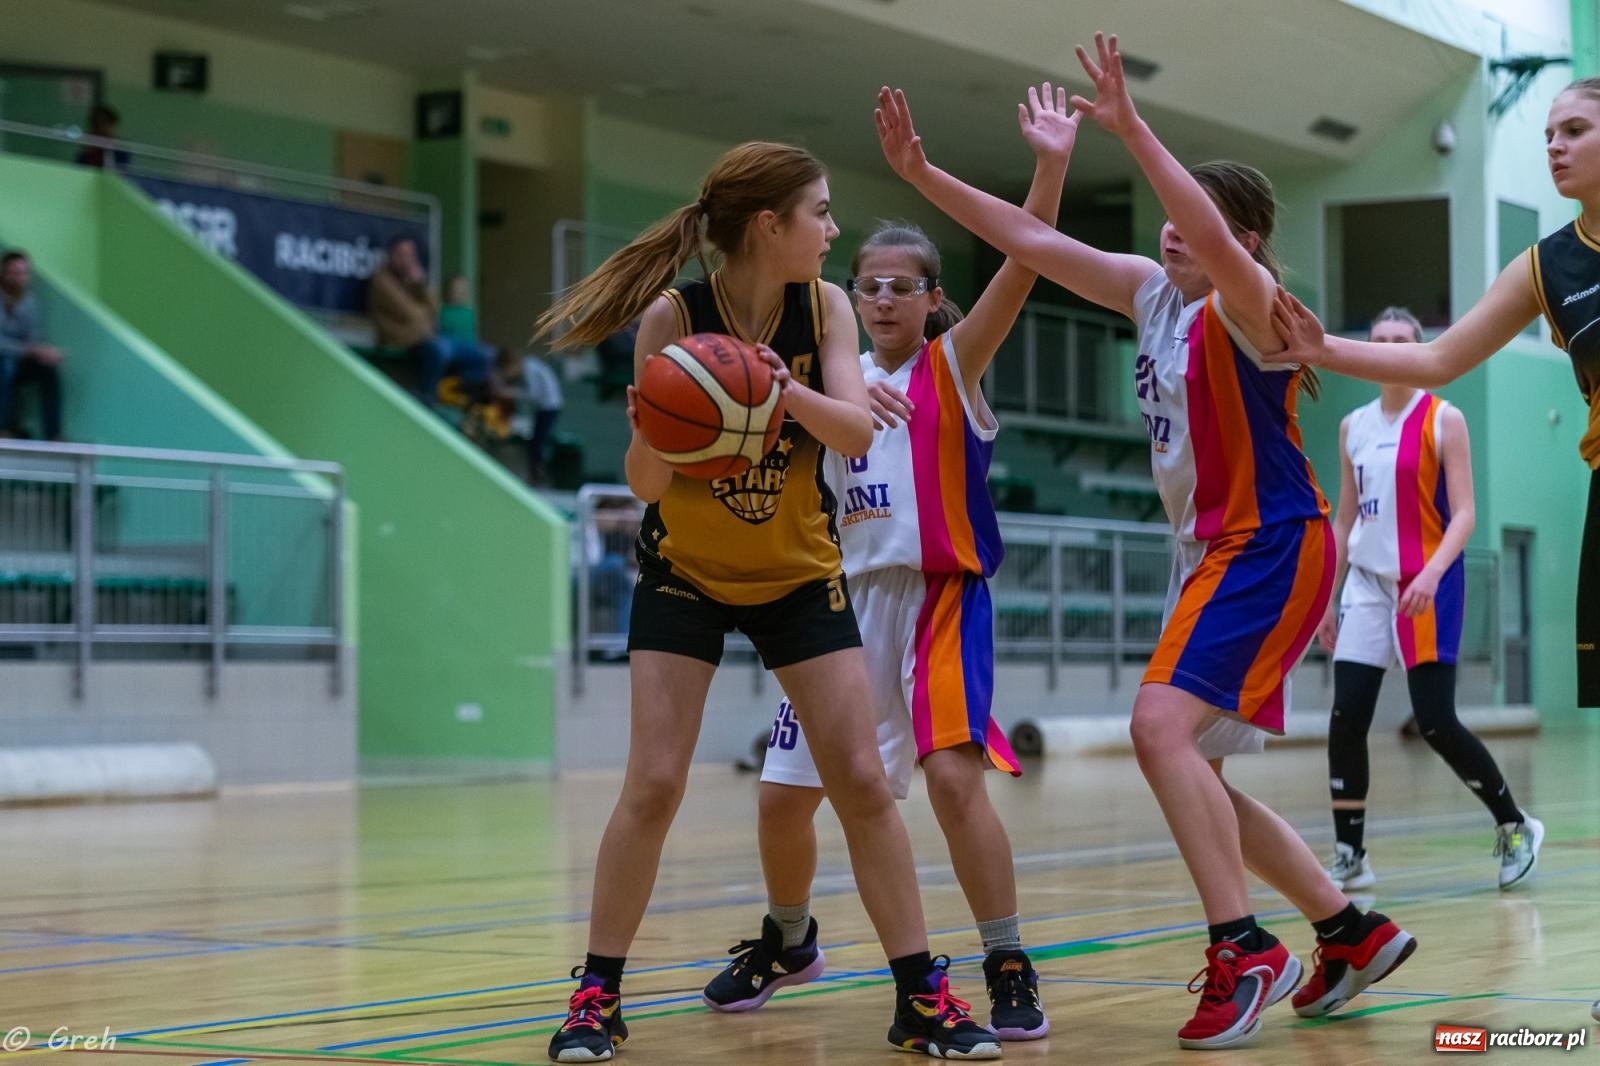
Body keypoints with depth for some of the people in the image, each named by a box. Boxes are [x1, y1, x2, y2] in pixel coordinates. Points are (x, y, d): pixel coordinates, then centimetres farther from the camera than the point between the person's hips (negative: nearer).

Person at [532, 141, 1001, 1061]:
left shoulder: (824, 305, -11)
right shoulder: (673, 316, -19)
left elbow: (858, 433, -24)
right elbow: (644, 483, -17)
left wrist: (789, 391, -43)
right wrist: (653, 433, -40)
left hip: (800, 572, 2)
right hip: (685, 572, -2)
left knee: (862, 781, -4)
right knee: (655, 785, -9)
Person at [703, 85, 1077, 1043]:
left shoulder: (953, 366, -4)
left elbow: (1021, 269, -17)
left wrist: (1052, 166, -30)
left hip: (940, 596, -5)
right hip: (849, 596, 6)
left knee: (954, 774, -22)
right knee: (785, 792, 8)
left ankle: (1011, 973, -13)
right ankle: (789, 942, 34)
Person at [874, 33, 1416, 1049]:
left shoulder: (1250, 306, -13)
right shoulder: (1155, 294, 9)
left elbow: (1217, 242, -36)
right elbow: (1036, 242, 8)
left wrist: (1132, 128, -41)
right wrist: (925, 175, 1)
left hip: (1273, 547, -9)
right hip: (1211, 553, 10)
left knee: (1164, 727, -24)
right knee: (1191, 772, 11)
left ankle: (1244, 950, -20)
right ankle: (1352, 931, 23)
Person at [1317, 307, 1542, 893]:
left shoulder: (1443, 420, -5)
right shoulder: (1354, 426, 11)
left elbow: (1463, 513, -10)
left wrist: (1432, 572, -26)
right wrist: (1326, 597, 11)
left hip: (1426, 586, -5)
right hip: (1366, 584, 5)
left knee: (1436, 723, -7)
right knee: (1346, 720, -5)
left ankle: (1515, 828, 13)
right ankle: (1349, 856, 2)